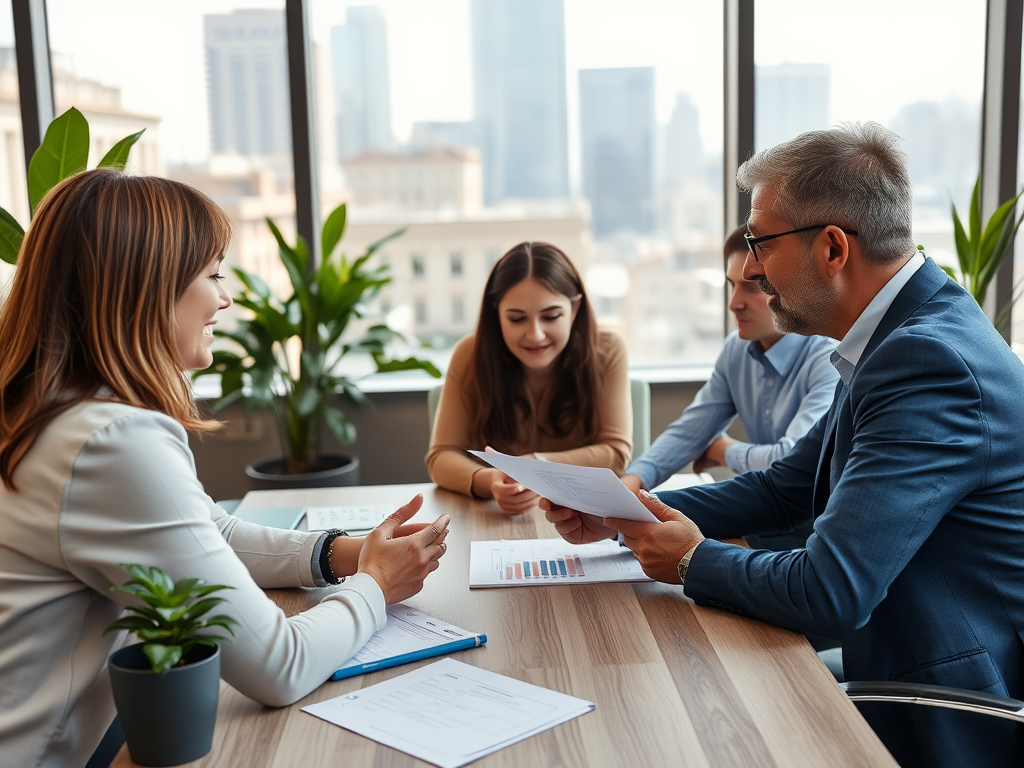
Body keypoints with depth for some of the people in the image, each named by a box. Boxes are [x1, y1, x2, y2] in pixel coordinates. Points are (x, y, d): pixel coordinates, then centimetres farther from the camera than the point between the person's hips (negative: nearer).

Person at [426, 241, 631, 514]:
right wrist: (488, 482, -34)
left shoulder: (607, 352, -10)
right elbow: (442, 455, -12)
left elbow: (616, 454, -11)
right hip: (493, 519, 1)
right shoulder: (471, 355, -10)